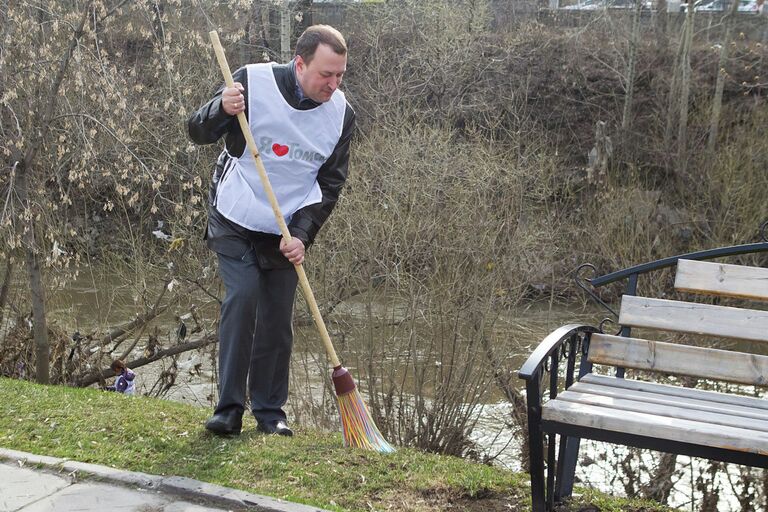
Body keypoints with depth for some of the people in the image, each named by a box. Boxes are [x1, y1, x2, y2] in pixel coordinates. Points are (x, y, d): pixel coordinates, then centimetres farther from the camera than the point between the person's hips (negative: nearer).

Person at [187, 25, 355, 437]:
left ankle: (269, 411, 17)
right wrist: (222, 109, -28)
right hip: (234, 220, -3)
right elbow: (198, 133, -6)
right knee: (242, 296, -17)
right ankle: (229, 409, -9)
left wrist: (302, 235, -12)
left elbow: (330, 185, 0)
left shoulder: (341, 114, -7)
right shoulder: (253, 82, -15)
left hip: (287, 231, 3)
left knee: (278, 318, 3)